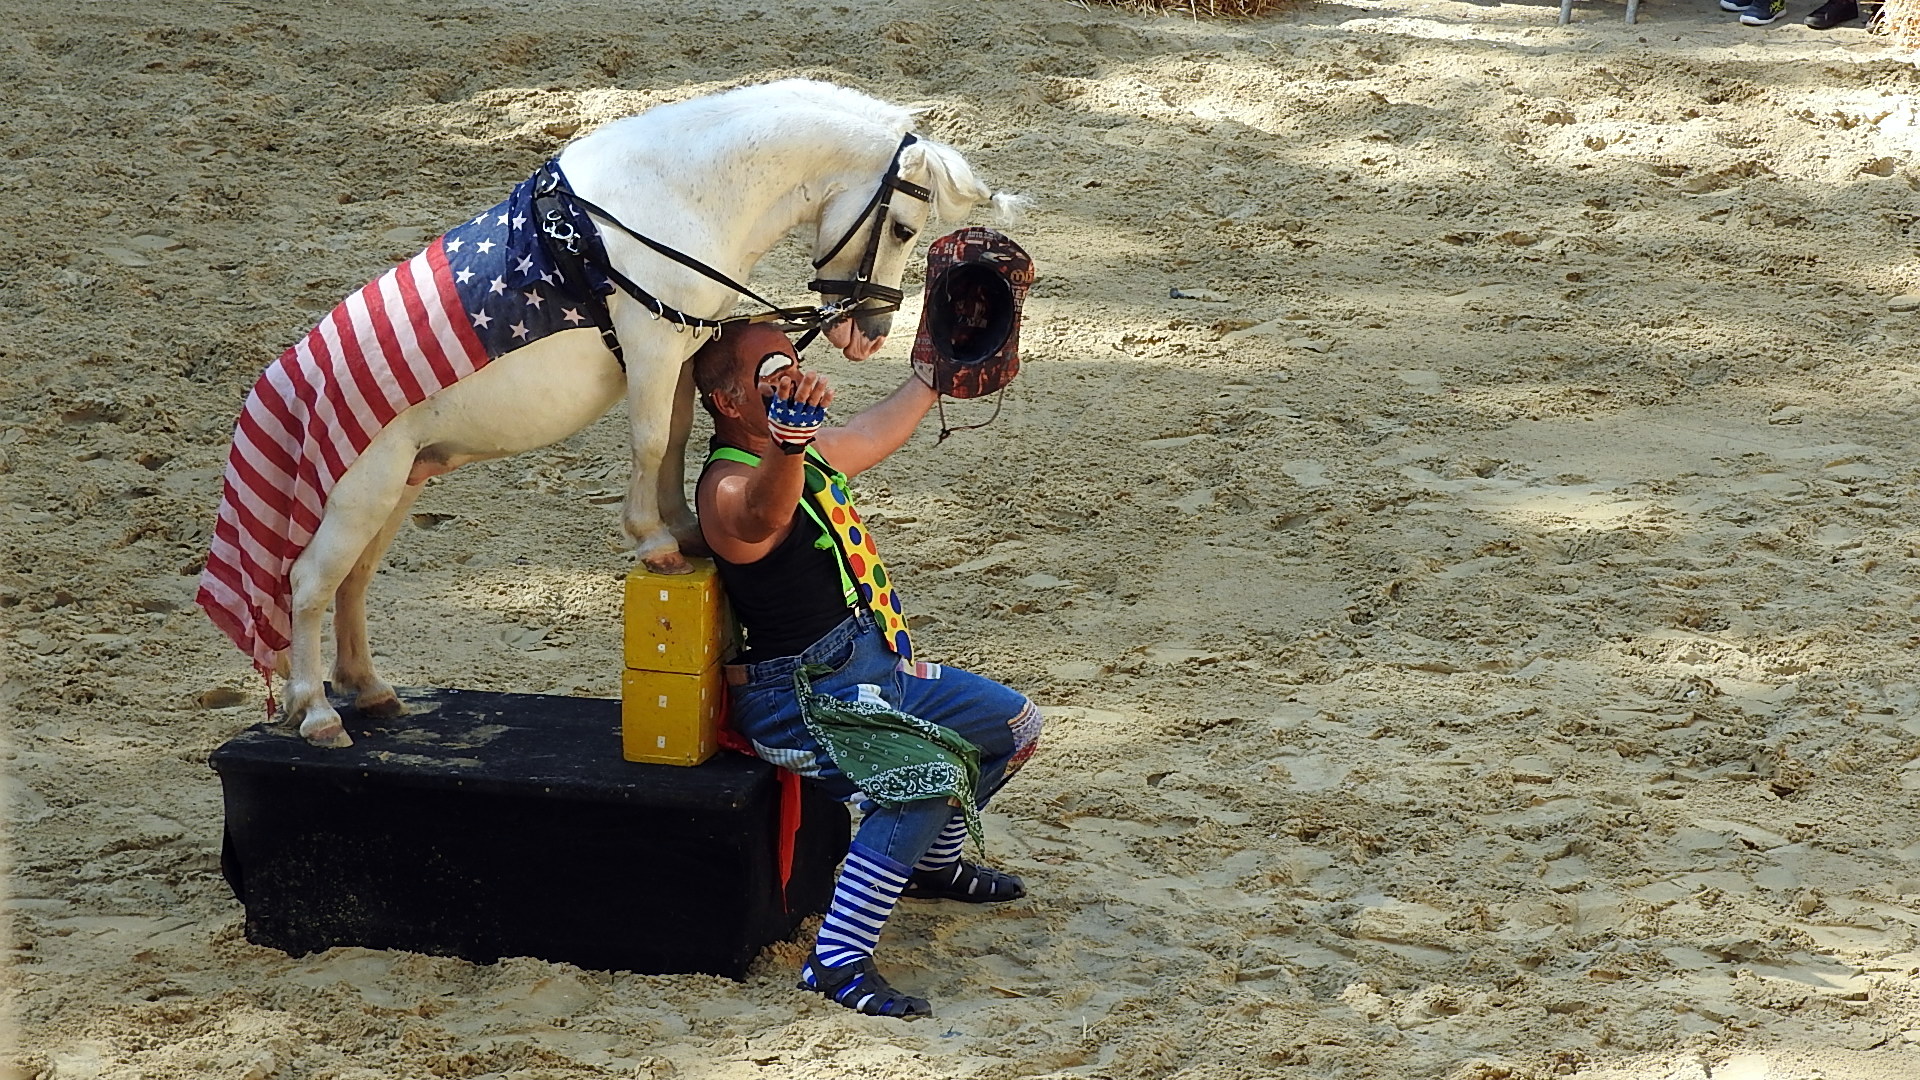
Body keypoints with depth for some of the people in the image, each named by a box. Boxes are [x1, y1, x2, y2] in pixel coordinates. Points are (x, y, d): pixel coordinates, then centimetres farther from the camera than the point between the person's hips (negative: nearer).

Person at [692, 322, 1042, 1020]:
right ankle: (837, 962, -29)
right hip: (799, 701, -10)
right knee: (930, 775, -33)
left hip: (874, 669, 10)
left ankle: (932, 863, 39)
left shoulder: (814, 452, 9)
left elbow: (881, 430, 32)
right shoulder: (731, 487, -23)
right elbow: (763, 514, -49)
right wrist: (786, 447, -69)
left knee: (1016, 727, 19)